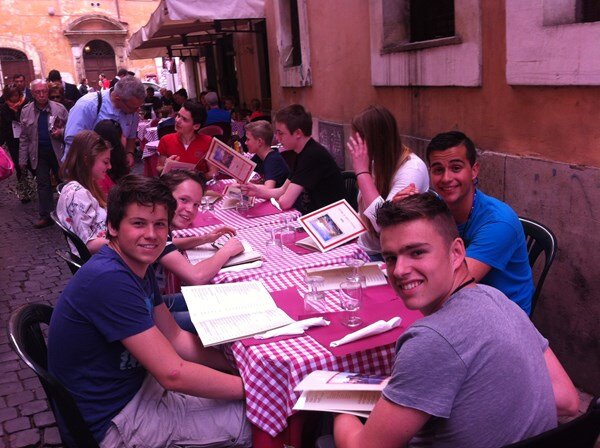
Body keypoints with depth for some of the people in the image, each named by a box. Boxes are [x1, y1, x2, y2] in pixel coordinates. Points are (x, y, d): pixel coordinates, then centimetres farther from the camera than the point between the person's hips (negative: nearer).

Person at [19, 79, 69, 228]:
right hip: (38, 153, 2)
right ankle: (46, 216, 12)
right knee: (43, 184, 5)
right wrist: (23, 159, 4)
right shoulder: (26, 111, 2)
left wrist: (61, 132, -18)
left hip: (58, 151, -2)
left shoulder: (59, 108, -4)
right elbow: (24, 137, 6)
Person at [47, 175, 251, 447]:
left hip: (138, 382, 9)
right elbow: (173, 374, -29)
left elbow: (175, 339, 7)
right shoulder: (108, 279, -29)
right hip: (116, 420, -9)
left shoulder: (139, 266, 1)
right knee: (254, 420, -6)